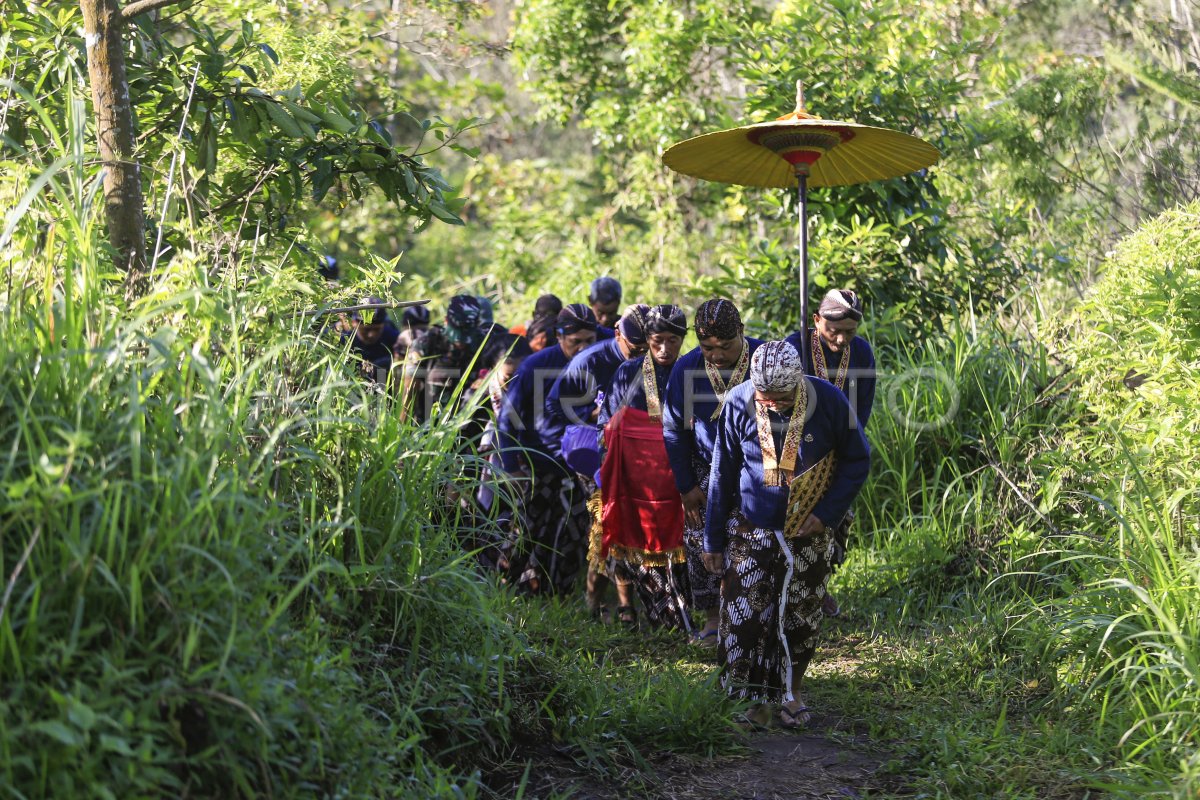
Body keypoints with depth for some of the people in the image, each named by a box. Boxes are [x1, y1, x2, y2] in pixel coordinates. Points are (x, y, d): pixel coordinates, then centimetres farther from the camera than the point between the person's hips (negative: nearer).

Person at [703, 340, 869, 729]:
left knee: (802, 616, 7)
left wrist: (828, 513, -11)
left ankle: (790, 692, 27)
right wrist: (713, 540, 2)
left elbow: (857, 460, -1)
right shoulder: (738, 404, -13)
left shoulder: (828, 401, -16)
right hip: (751, 528, 0)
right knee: (745, 613, -7)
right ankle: (757, 693, 10)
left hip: (808, 530, 0)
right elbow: (722, 474, -2)